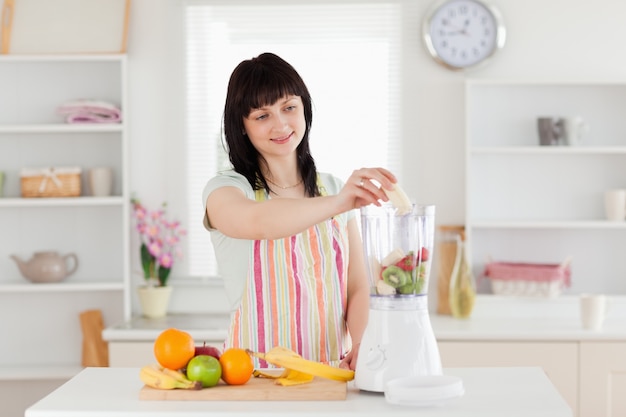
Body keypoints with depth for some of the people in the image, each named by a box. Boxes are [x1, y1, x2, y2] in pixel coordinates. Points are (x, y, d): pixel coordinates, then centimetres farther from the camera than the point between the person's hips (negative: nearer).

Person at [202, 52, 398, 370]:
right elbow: (256, 222, -24)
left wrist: (361, 348, -9)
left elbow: (358, 287, 9)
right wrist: (336, 204, -38)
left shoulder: (334, 189, 14)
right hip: (255, 375, -4)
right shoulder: (225, 189, 0)